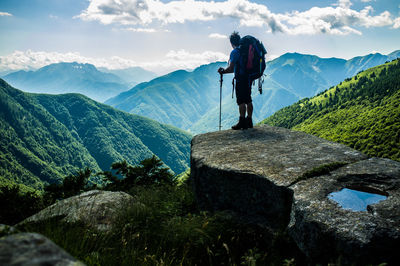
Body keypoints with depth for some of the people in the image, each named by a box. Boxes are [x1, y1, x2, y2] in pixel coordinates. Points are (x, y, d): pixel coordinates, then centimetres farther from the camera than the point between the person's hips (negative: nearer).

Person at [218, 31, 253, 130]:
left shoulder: (234, 52, -9)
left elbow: (231, 68, -15)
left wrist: (222, 71, 3)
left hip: (241, 78, -8)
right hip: (249, 77, 8)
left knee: (241, 101, -7)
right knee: (248, 100, 11)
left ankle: (242, 122, -8)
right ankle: (249, 121, 16)